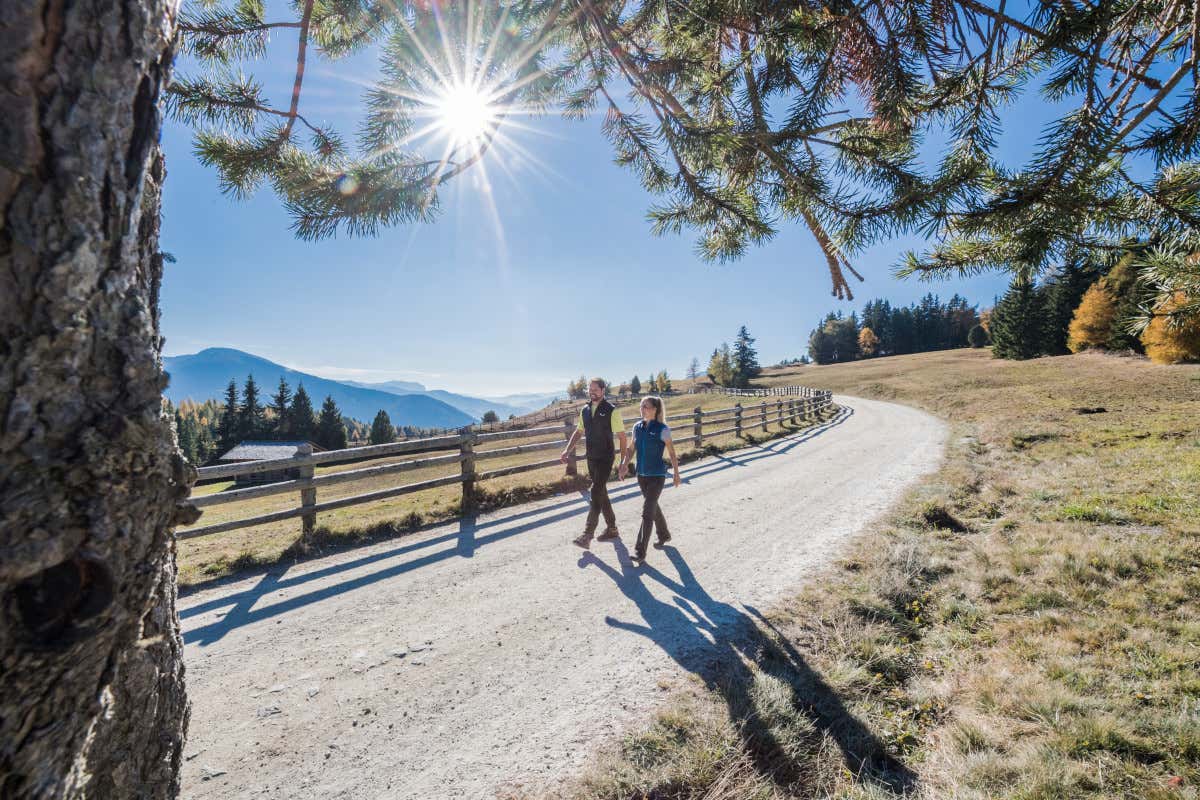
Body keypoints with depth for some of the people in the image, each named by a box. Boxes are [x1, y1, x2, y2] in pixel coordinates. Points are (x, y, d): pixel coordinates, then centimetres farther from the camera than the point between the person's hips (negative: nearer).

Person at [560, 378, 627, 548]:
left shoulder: (612, 411, -11)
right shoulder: (585, 410, 8)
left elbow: (622, 437, -10)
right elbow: (578, 431, 18)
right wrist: (567, 450, 5)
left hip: (605, 459, -7)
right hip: (591, 458, 7)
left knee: (596, 494, -13)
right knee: (601, 494, 13)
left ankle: (587, 535, -13)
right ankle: (612, 530, 27)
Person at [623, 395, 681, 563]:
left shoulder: (662, 429, -13)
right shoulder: (637, 427, 1)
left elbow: (672, 453, -4)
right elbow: (631, 448, 11)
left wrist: (676, 474, 2)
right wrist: (624, 464, -4)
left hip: (657, 475, -6)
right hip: (641, 474, 6)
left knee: (647, 512, -10)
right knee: (653, 506, 21)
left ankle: (641, 551, -5)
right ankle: (664, 535, 44)